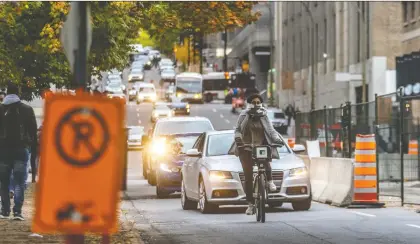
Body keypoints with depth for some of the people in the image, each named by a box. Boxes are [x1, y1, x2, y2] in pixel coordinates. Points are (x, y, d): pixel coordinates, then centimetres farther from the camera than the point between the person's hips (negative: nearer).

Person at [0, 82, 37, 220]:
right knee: (20, 182, -1)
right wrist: (34, 155, 5)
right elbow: (33, 134, 2)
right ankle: (17, 211, -10)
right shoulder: (27, 110, 3)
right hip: (22, 150, -1)